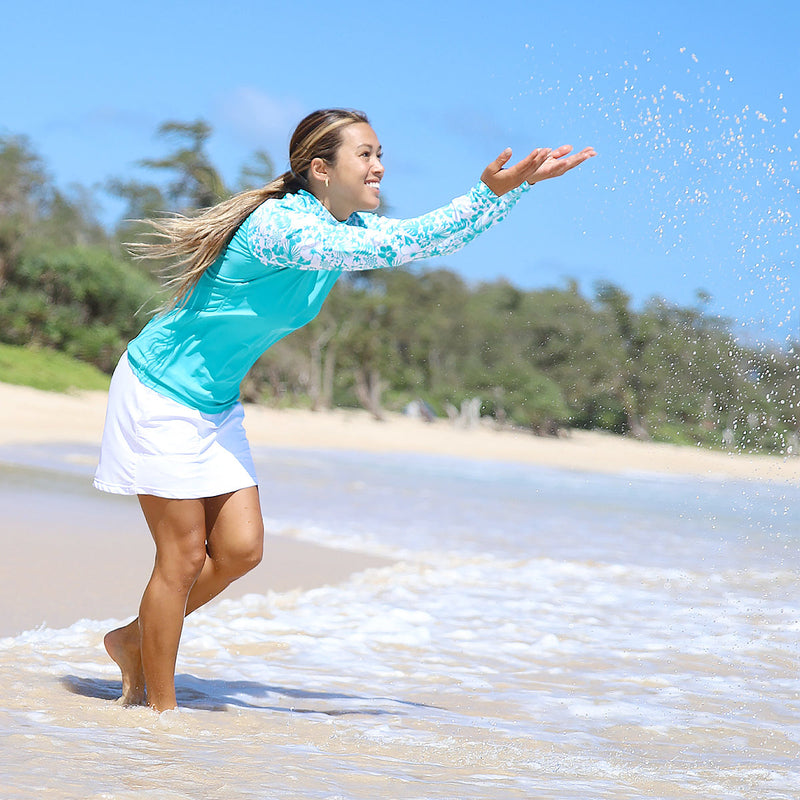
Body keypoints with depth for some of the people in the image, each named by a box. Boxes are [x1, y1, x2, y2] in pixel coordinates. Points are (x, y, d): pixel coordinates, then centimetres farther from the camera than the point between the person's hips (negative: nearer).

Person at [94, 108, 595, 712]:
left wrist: (523, 181, -4)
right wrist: (487, 192, -40)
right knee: (184, 556, -5)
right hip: (161, 390, -9)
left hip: (216, 403, 9)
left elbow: (434, 239, 6)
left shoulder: (345, 225, 2)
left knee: (240, 550, 5)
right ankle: (160, 708, 8)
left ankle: (134, 641, 24)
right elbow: (386, 249, -38)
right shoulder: (280, 226, -27)